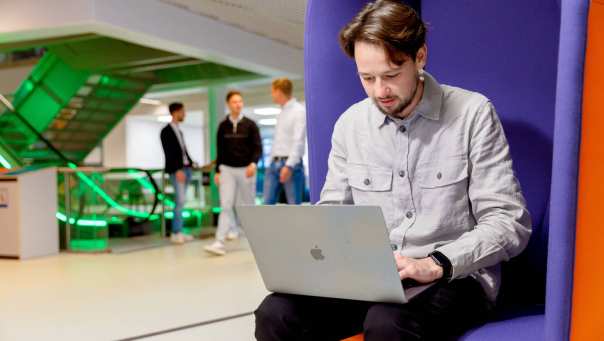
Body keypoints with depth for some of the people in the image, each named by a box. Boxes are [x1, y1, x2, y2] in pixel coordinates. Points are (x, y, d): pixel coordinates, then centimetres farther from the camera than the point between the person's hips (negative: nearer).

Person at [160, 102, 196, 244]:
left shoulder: (179, 130, 18)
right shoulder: (166, 131, -6)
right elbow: (168, 153, -13)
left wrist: (190, 164, 8)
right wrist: (177, 170, -19)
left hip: (185, 168, 8)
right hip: (176, 170, -8)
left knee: (180, 201, 7)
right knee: (180, 200, -13)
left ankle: (178, 232, 9)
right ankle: (176, 233, -7)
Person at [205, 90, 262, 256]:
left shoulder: (250, 125, 0)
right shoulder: (223, 126, 6)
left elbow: (258, 148, -4)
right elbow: (220, 150, 11)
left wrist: (253, 163, -21)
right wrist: (217, 171, 9)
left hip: (246, 169, -1)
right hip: (227, 169, 1)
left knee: (248, 204, 9)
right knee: (226, 205, -10)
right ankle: (220, 243, -15)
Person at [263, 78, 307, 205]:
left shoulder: (299, 110, -7)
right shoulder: (282, 112, 19)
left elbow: (299, 141, -16)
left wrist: (289, 166, -24)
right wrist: (272, 163, 16)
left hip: (291, 164, -8)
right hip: (274, 164, 8)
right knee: (268, 204, 1)